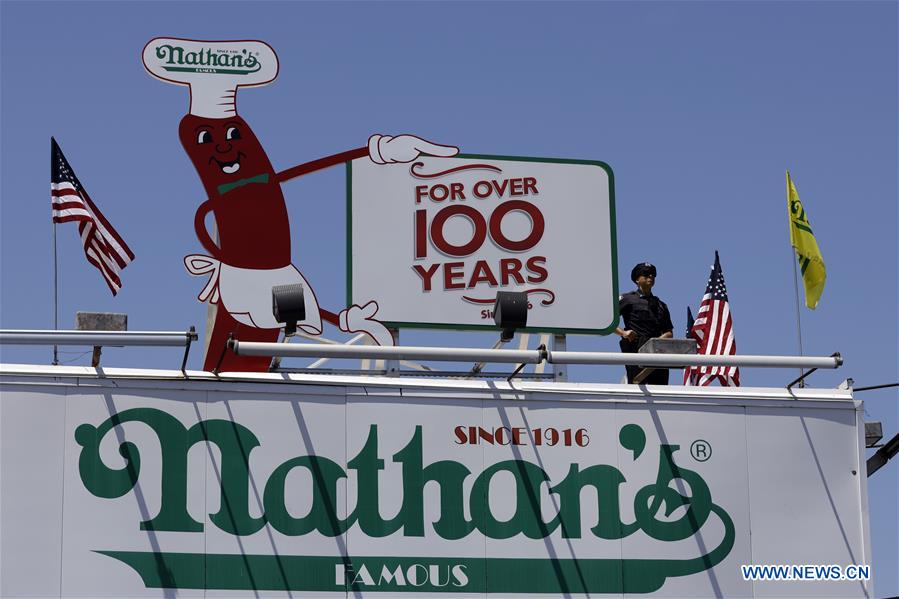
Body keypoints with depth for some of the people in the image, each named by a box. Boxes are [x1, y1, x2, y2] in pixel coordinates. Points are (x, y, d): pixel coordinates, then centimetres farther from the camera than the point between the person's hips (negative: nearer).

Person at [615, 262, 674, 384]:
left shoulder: (661, 305, 25)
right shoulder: (628, 299, 9)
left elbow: (669, 332, 22)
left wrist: (663, 338, -2)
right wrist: (623, 333, -13)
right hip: (636, 351, -5)